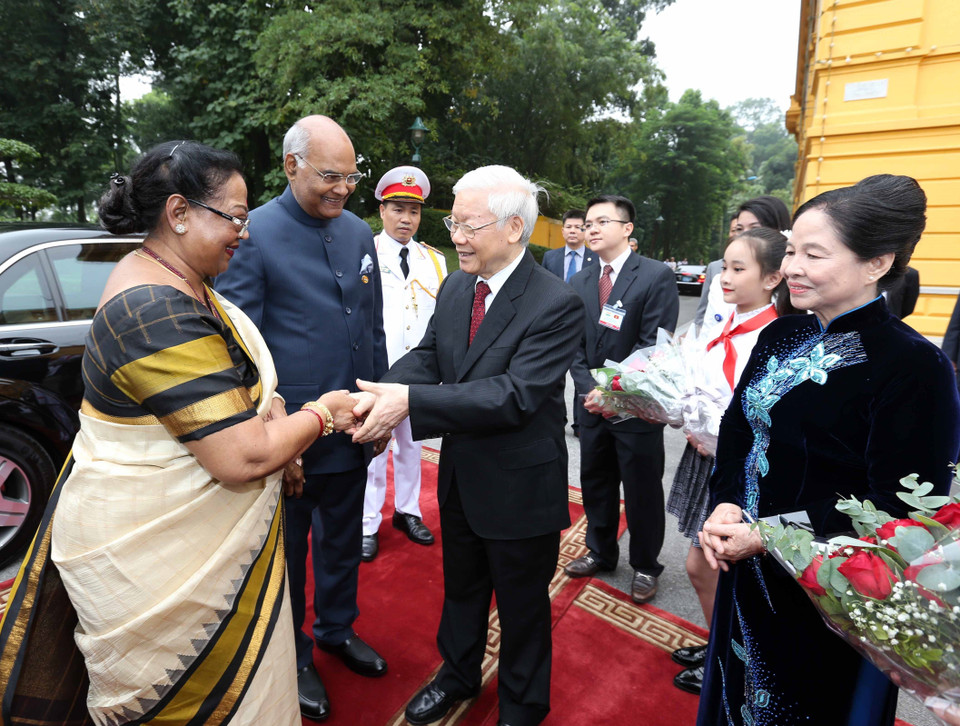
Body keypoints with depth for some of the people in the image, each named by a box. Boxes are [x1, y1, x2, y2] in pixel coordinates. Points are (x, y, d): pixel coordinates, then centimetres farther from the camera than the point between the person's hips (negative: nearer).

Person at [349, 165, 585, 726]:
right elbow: (427, 357, -3)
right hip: (460, 478, 6)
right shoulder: (455, 287, 0)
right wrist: (383, 394, -24)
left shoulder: (556, 304, -22)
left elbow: (515, 395, -30)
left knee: (522, 604, 18)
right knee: (461, 588, 27)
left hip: (520, 489, -6)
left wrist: (412, 400, -36)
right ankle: (459, 675, 56)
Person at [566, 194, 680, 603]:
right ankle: (601, 552, 40)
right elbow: (576, 345, 5)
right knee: (596, 485, 18)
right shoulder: (581, 282, 7)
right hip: (593, 403, 5)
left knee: (642, 492, 9)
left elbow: (652, 346, -15)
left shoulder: (656, 277, -9)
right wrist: (589, 389, -9)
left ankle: (645, 566, 31)